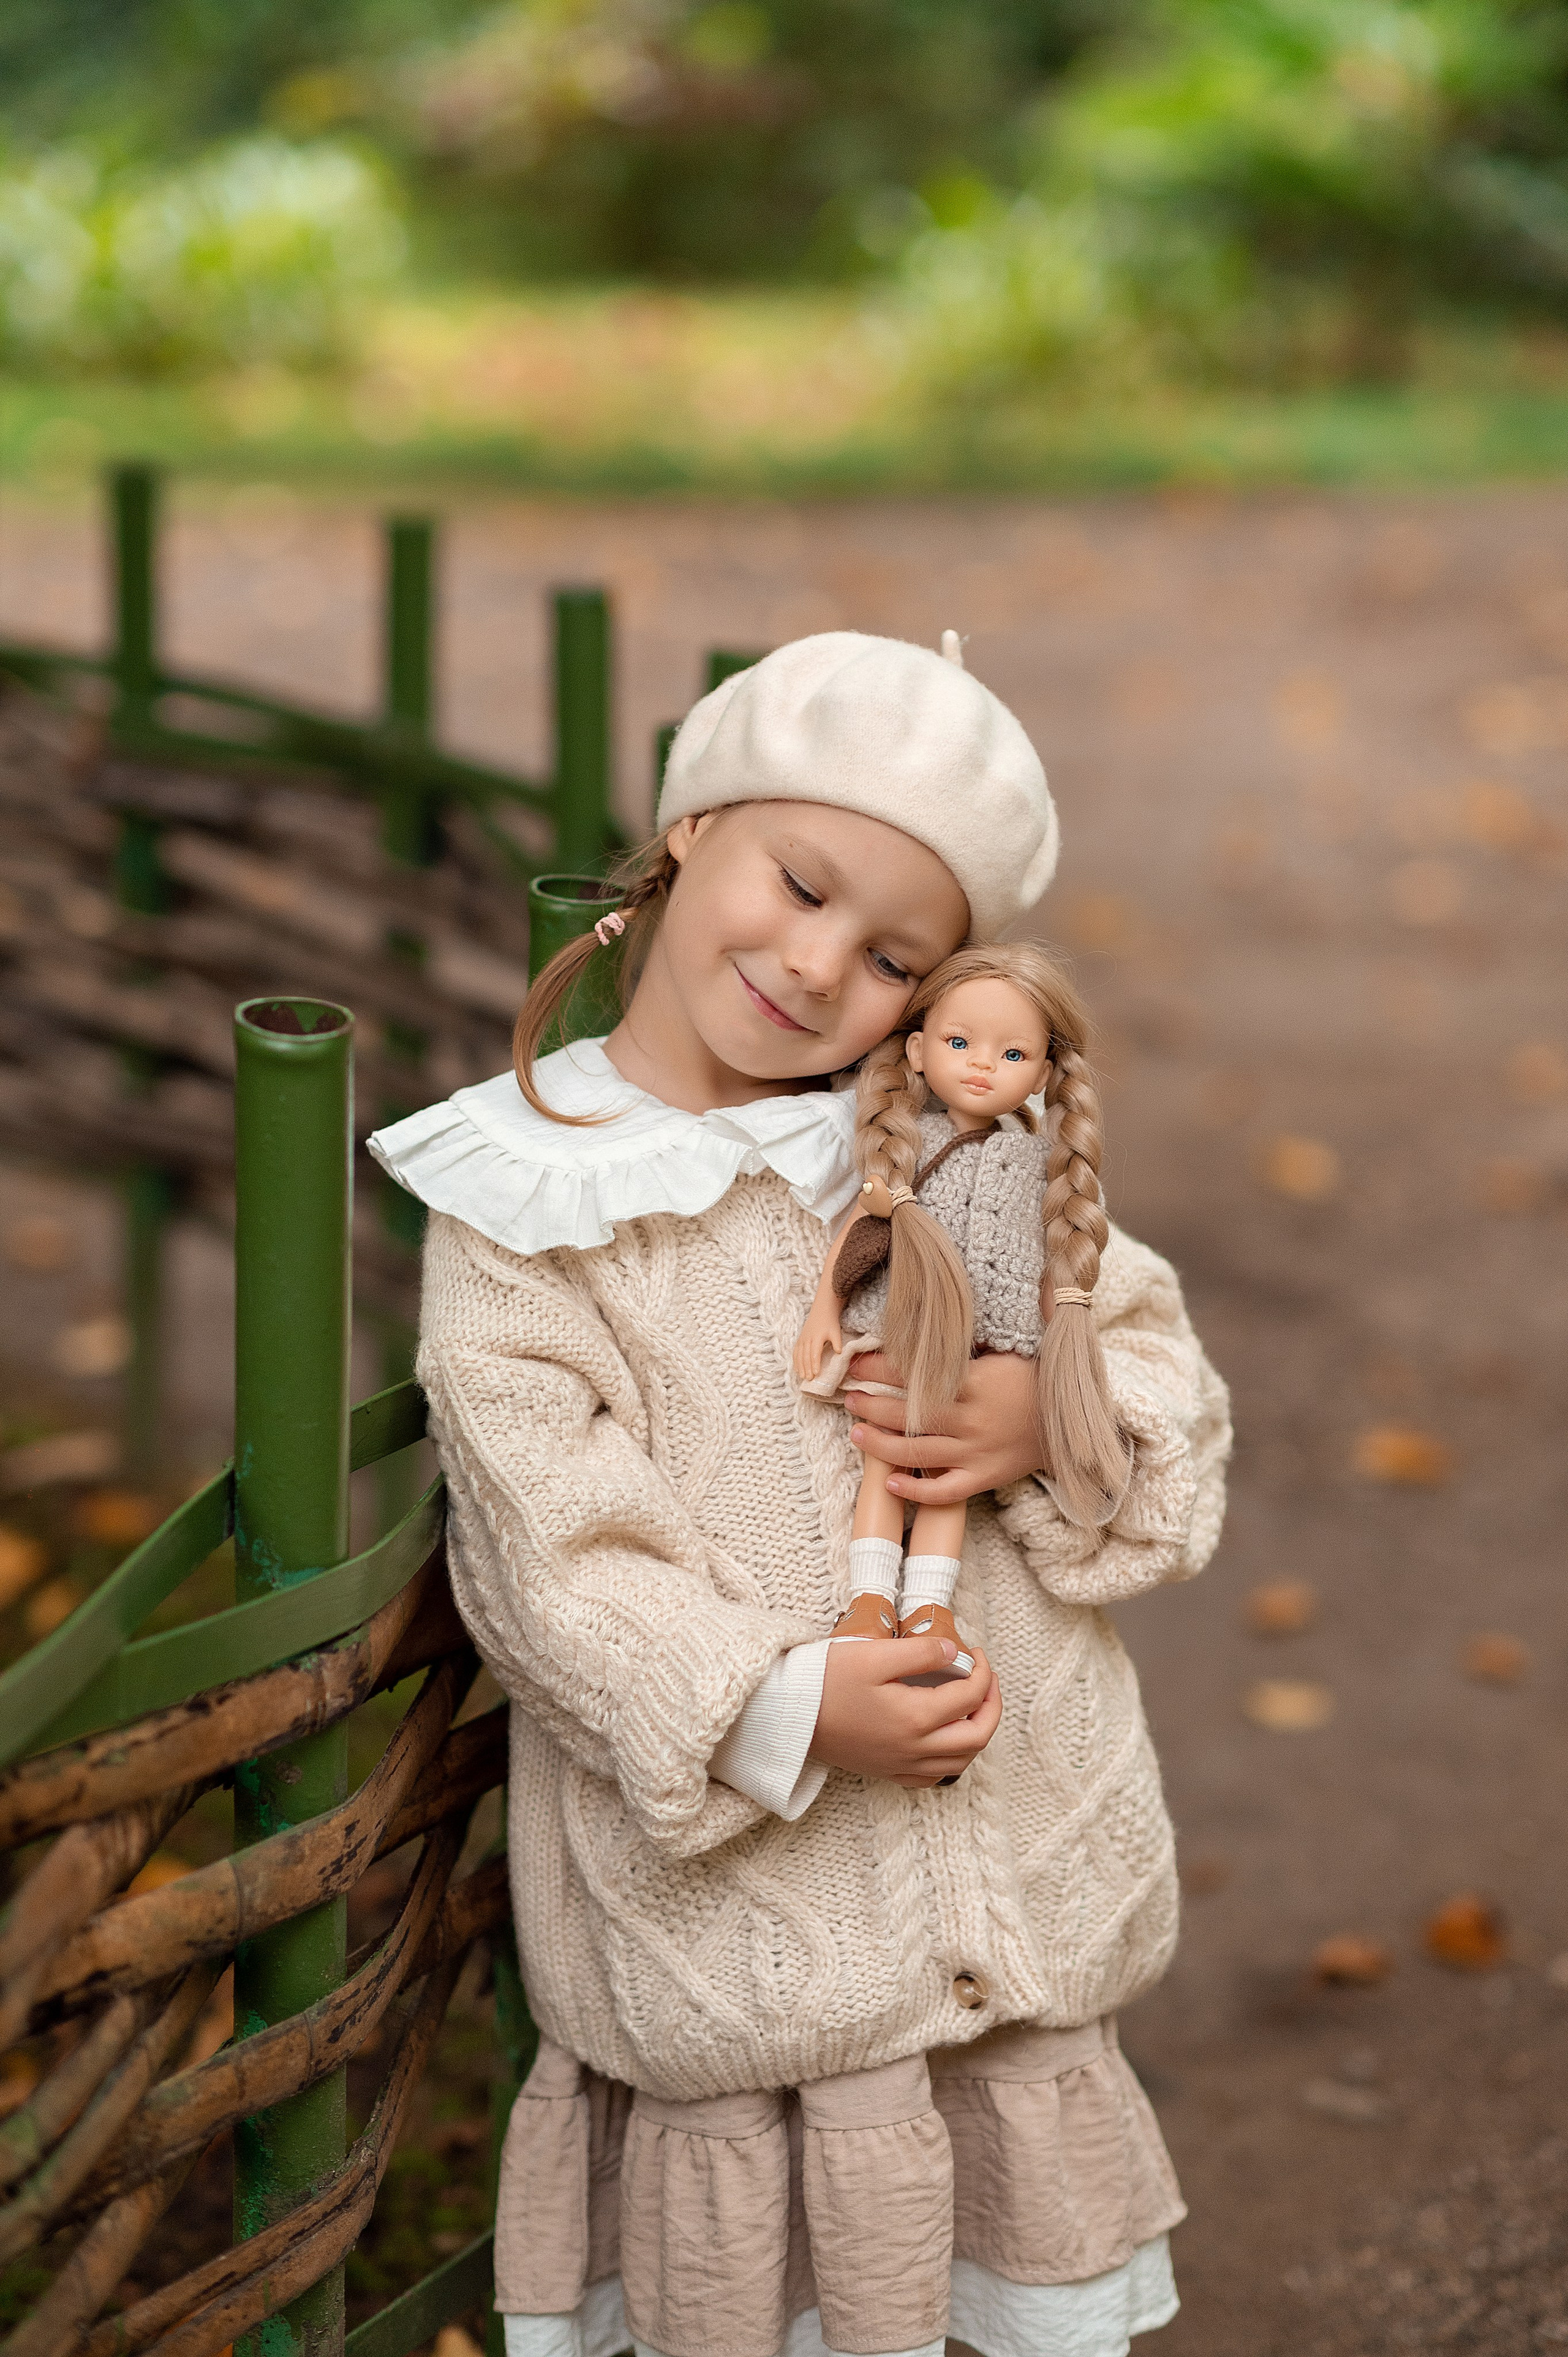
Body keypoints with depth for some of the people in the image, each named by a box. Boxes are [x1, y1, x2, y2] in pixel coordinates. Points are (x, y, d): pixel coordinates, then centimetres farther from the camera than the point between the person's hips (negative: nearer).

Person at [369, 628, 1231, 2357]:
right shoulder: (517, 1205, -7)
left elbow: (1159, 1358, 9)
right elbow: (550, 1556, -13)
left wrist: (1053, 1421, -13)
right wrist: (783, 1710, -24)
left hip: (1019, 1854, 4)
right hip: (727, 1874, -3)